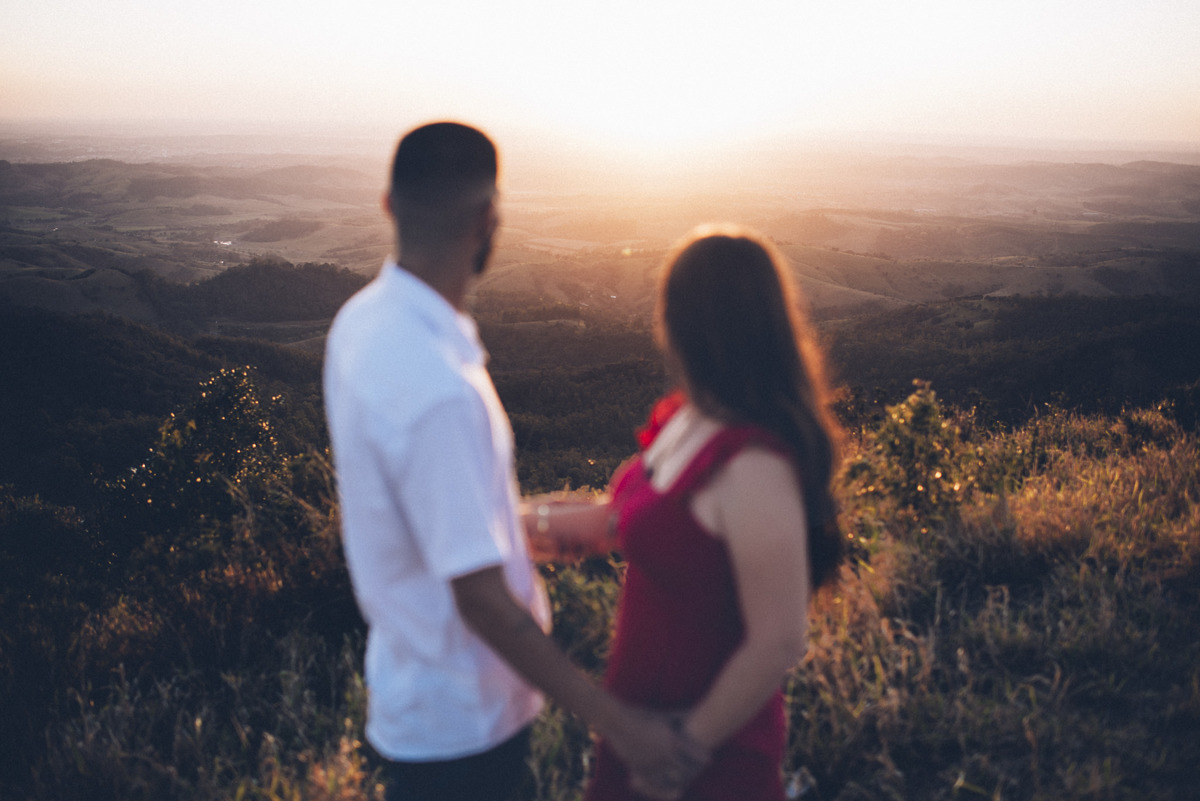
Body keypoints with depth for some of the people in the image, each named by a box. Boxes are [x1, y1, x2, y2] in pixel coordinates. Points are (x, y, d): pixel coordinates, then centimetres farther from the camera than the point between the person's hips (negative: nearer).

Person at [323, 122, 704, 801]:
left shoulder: (363, 320, -4)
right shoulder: (441, 391, -34)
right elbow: (481, 597, -31)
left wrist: (516, 525, 24)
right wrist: (615, 720, -25)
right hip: (460, 719, -8)